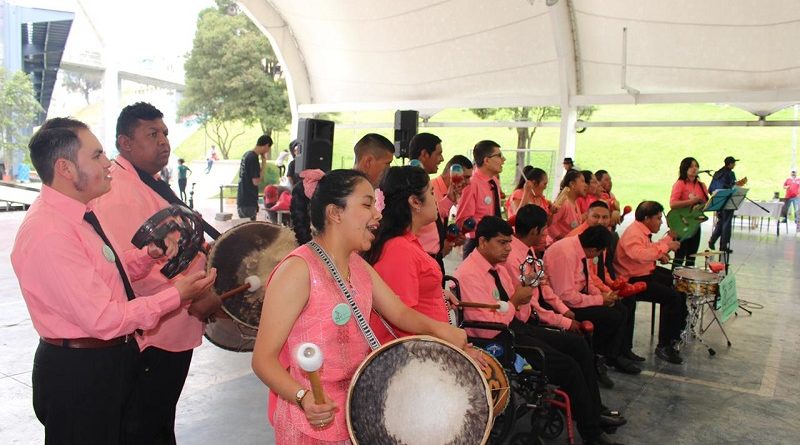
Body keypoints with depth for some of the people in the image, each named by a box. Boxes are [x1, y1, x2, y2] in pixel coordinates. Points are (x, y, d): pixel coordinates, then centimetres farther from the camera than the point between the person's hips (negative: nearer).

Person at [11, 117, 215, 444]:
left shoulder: (80, 212, 5)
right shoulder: (48, 233, -26)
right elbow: (102, 319, -27)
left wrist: (149, 255, -2)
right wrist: (175, 296, -21)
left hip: (115, 357, 9)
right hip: (78, 371, -9)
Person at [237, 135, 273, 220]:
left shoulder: (247, 154, 10)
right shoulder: (253, 158, -18)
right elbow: (256, 182, -18)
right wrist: (264, 162, -14)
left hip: (242, 200, 9)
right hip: (248, 202, -9)